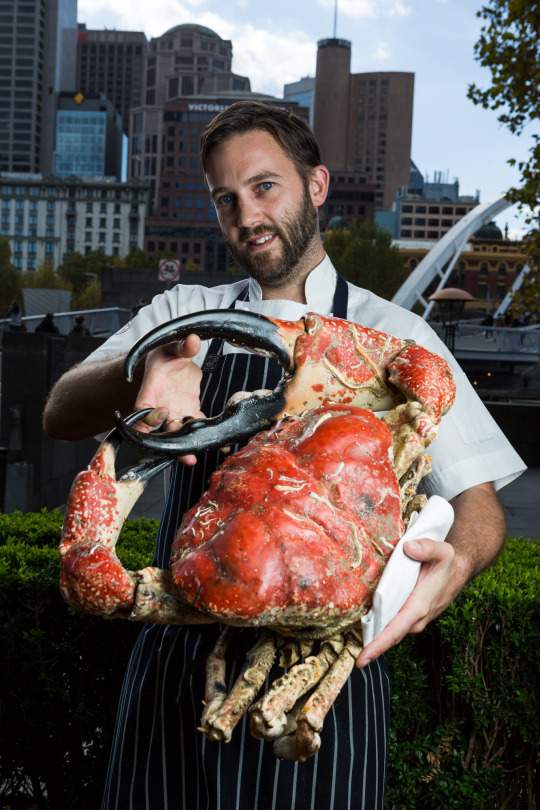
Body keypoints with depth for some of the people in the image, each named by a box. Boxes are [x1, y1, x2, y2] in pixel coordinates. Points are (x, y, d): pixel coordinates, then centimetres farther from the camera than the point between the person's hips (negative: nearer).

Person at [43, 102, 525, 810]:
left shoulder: (393, 337, 1)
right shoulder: (185, 314, 7)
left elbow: (479, 501, -2)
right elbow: (61, 415, -6)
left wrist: (460, 559, -27)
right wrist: (140, 372, -30)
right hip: (178, 663, 2)